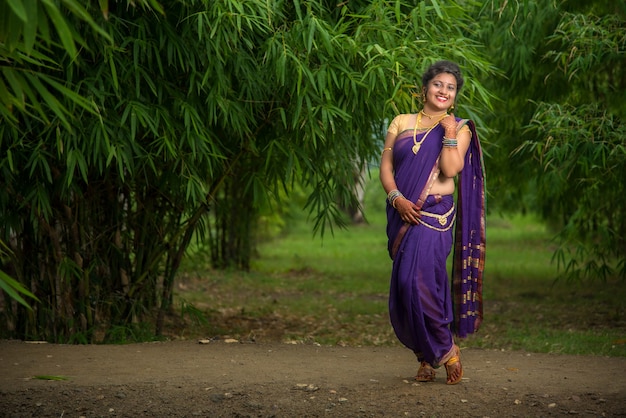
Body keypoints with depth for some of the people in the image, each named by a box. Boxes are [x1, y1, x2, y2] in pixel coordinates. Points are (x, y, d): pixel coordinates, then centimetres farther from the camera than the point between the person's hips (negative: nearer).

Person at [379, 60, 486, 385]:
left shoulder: (460, 129, 6)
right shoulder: (401, 123, 13)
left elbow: (451, 170, -9)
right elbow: (386, 166, 6)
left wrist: (450, 132, -10)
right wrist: (397, 198, -9)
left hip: (435, 214, -4)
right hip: (403, 214, 4)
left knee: (418, 280, -18)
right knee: (404, 286, 1)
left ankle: (445, 349, -2)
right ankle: (426, 357, 13)